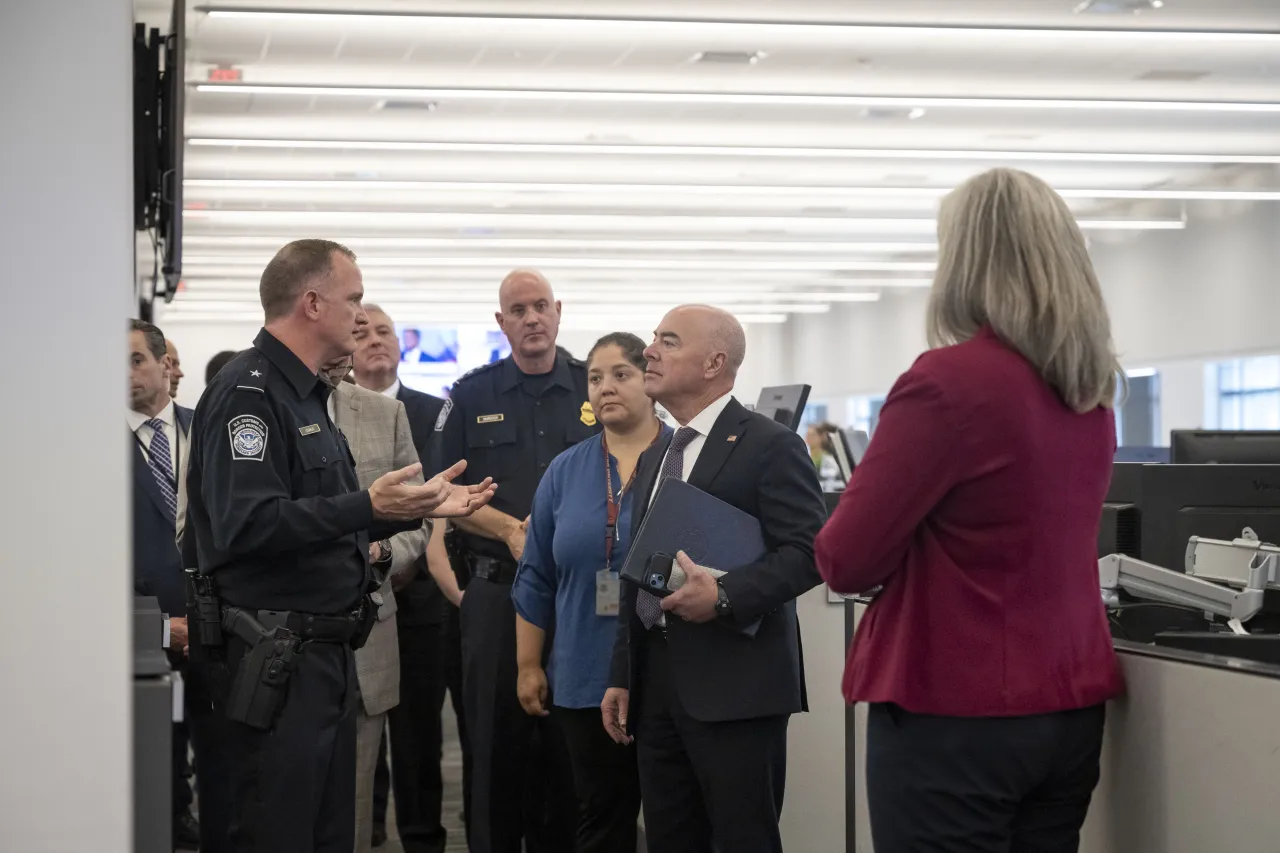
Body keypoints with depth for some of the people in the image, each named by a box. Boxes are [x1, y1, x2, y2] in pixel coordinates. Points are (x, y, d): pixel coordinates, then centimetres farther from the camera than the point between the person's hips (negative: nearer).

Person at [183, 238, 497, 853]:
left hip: (325, 656, 10)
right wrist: (368, 507, -30)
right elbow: (246, 523, -26)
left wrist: (422, 506, 15)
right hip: (277, 660, -10)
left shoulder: (306, 394, 18)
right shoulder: (249, 391, -14)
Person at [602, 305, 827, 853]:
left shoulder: (769, 446, -7)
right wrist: (622, 678, 19)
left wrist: (724, 597, -25)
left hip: (733, 685, -8)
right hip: (656, 682, 8)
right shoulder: (655, 458, 19)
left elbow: (809, 550, -15)